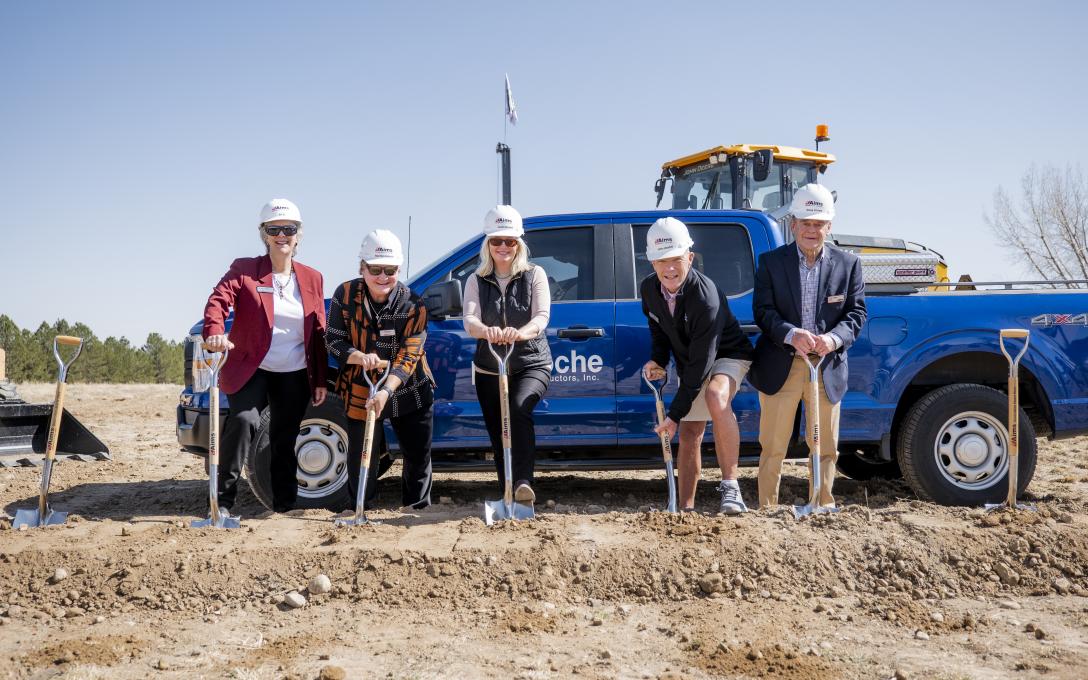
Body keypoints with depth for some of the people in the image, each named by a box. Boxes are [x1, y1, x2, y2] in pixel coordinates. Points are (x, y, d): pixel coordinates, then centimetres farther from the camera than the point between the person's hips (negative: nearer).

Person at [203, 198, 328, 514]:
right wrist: (214, 331, -42)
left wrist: (320, 380, 6)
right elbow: (218, 300, -20)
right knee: (243, 420, -26)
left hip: (295, 376, 3)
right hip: (252, 370, -3)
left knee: (284, 442, 11)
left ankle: (284, 506, 24)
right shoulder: (243, 270, -3)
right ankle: (223, 500, -16)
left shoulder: (312, 278, 7)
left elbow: (319, 333, 8)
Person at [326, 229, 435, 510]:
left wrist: (386, 391, -31)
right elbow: (334, 341, -6)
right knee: (361, 459, 3)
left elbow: (408, 356, -17)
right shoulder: (345, 294, -10)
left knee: (418, 455, 10)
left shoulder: (413, 305, -12)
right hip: (360, 392, 0)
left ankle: (418, 510, 31)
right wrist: (361, 357, -27)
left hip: (409, 391, 1)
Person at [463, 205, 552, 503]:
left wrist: (520, 333, -39)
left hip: (531, 364, -3)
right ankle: (508, 494, 19)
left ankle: (523, 482, -33)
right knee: (498, 433, 6)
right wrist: (486, 331, -39)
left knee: (519, 409, -30)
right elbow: (469, 320, -13)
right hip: (488, 369, 3)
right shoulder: (476, 281, 4)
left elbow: (542, 317, -15)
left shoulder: (534, 275, -1)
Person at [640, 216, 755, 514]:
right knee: (689, 434, 8)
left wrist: (674, 415, -31)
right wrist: (657, 360, -10)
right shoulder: (649, 289, -13)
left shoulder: (706, 298, -34)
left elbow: (701, 366, -33)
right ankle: (686, 508, 18)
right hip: (689, 363, 7)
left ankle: (730, 486, -30)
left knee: (716, 396, -37)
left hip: (727, 355, -7)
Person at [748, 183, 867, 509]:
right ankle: (767, 510, 13)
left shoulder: (848, 264, 5)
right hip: (780, 368, -2)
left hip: (828, 368, 2)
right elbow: (763, 311, -7)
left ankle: (822, 509, 24)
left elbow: (856, 313, 1)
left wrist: (834, 338, -20)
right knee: (773, 447, 4)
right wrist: (791, 334, -26)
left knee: (826, 447, 11)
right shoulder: (770, 262, 0)